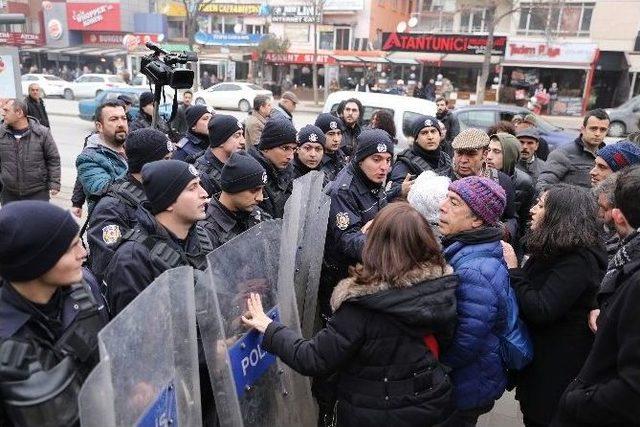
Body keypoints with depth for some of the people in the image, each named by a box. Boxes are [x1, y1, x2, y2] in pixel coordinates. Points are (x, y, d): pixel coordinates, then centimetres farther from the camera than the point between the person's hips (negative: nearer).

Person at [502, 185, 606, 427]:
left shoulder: (577, 261, -24)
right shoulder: (552, 249, 4)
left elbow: (540, 311, -30)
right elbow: (530, 291, 10)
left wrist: (513, 270, -24)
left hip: (558, 364, -8)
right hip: (537, 351, 8)